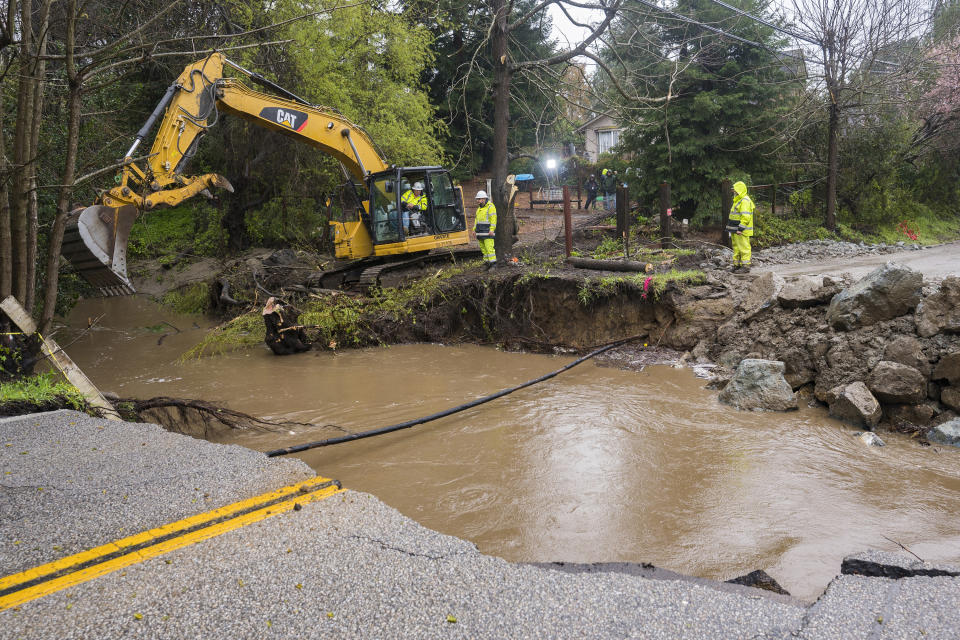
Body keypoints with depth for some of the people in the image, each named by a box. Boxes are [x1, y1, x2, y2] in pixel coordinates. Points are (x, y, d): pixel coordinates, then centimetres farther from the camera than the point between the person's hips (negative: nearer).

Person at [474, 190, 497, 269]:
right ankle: (486, 262, 13)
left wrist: (492, 230, -23)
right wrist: (474, 229, 14)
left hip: (488, 232, -8)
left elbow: (493, 219, -15)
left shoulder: (490, 207, -8)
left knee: (489, 247, -13)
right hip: (480, 232, 8)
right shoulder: (479, 208, 19)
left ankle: (493, 264, -14)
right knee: (483, 248, 7)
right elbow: (476, 219, 23)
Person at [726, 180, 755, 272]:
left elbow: (746, 217, -23)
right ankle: (737, 265, 20)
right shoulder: (738, 200, 19)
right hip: (735, 230, 11)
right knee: (736, 248, 14)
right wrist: (733, 230, 24)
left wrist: (740, 229, -24)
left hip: (741, 231, -11)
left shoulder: (745, 201, -15)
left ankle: (745, 266, -6)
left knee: (744, 248, -8)